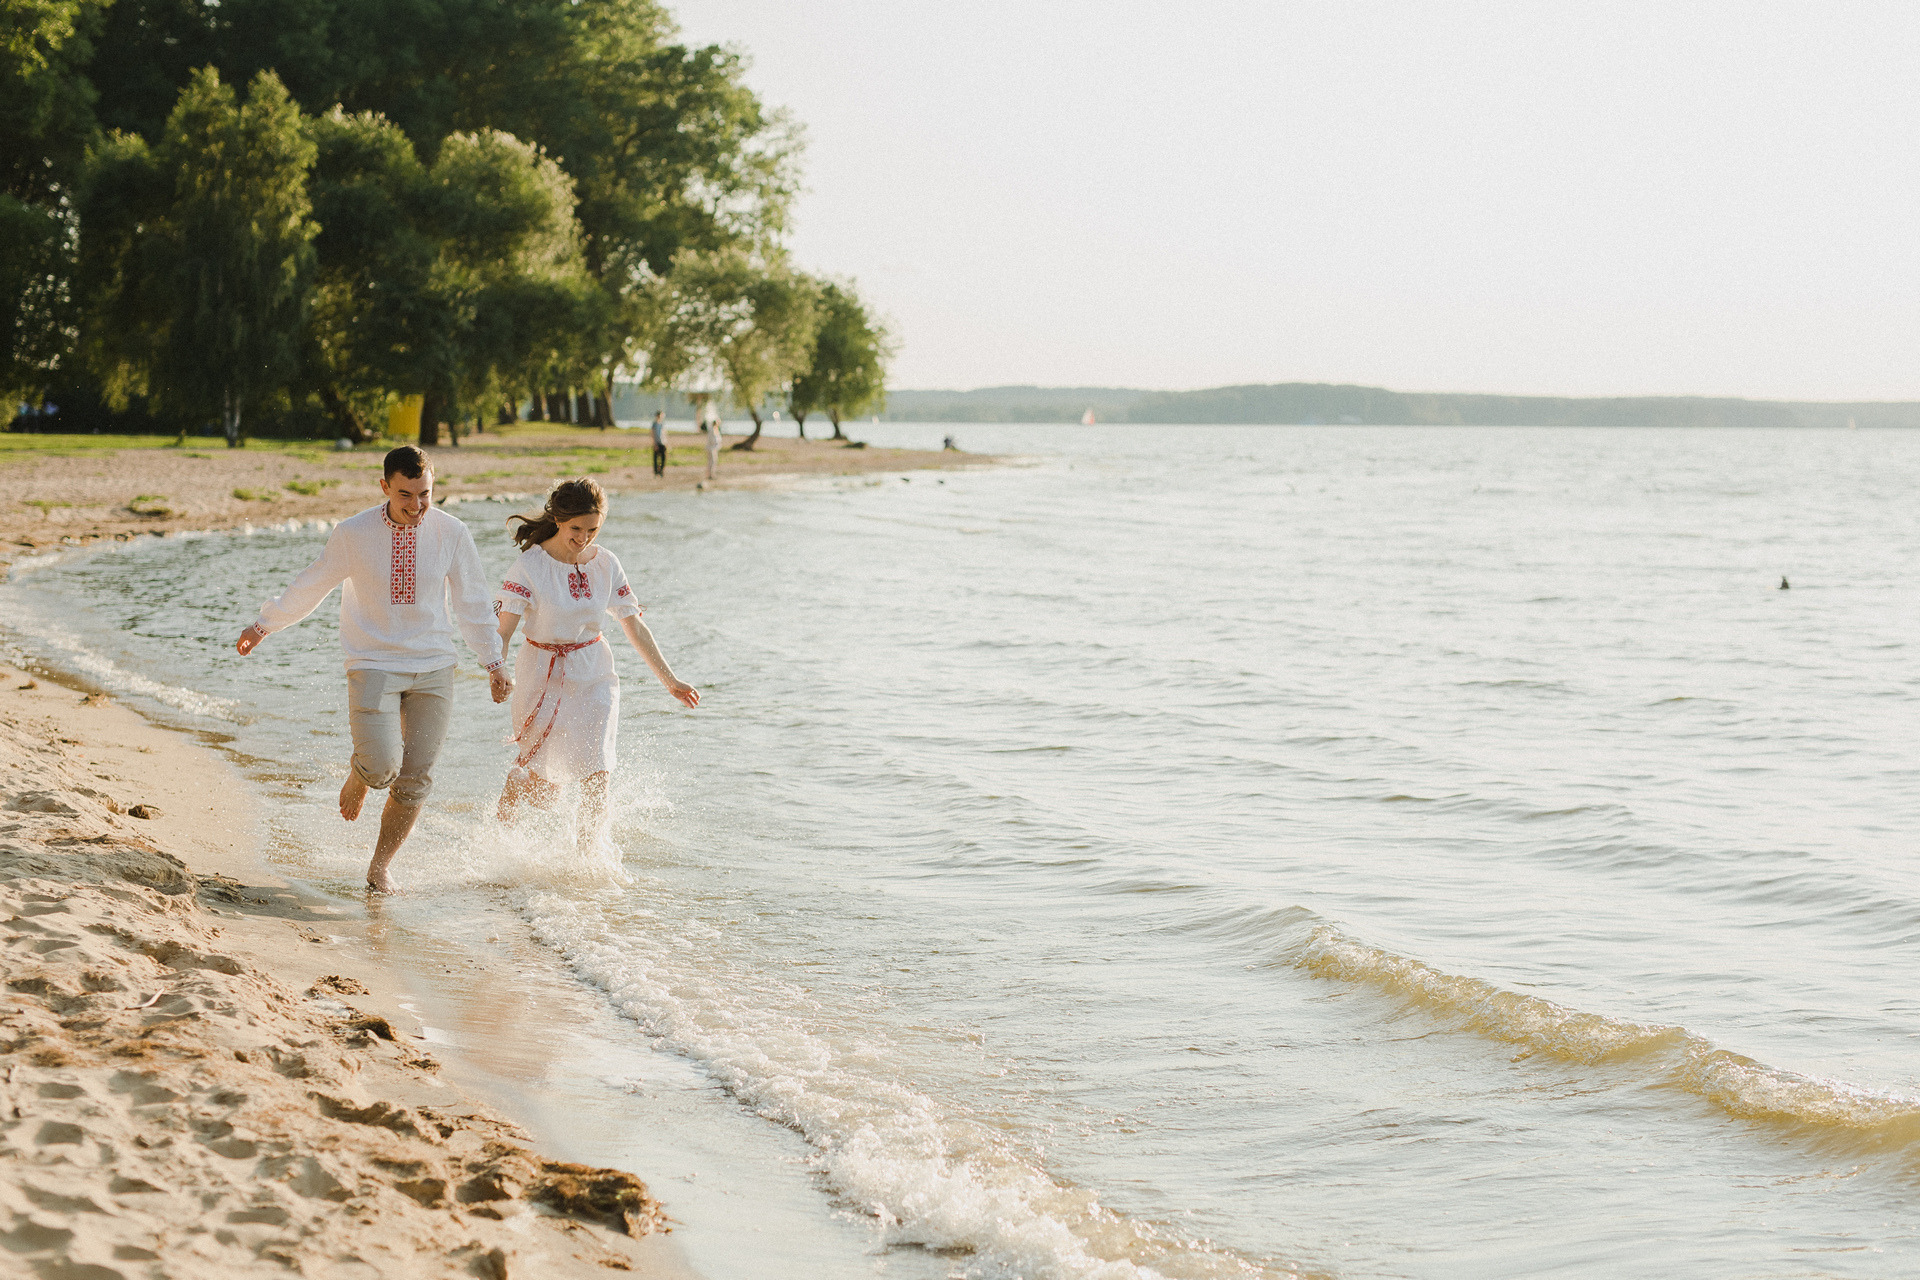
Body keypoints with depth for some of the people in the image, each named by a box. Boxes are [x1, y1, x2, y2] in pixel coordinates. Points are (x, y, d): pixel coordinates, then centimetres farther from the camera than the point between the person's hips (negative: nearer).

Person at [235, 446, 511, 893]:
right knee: (382, 766, -19)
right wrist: (263, 625, 15)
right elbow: (312, 584, 7)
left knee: (414, 779, 0)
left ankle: (380, 865, 19)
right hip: (374, 665, -2)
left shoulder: (452, 533, -4)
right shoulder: (353, 534, -9)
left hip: (433, 669, 2)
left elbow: (471, 601, 9)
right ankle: (359, 774, 19)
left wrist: (494, 663, 14)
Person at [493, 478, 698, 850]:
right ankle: (500, 824, 34)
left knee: (596, 775, -9)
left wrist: (669, 679, 5)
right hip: (544, 675, -3)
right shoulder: (531, 565, -14)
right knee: (540, 772, 5)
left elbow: (634, 626, 4)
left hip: (594, 676, 3)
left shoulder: (605, 564, -2)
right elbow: (504, 627, -20)